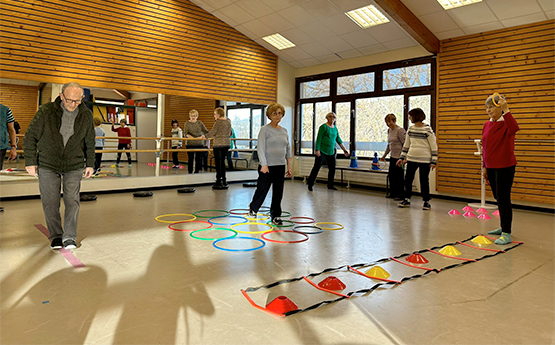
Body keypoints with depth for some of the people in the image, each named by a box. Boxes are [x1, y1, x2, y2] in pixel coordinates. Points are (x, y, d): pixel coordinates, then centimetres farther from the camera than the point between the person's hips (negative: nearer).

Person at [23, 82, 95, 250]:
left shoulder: (86, 115, -5)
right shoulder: (46, 111, -12)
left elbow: (90, 142, 7)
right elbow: (30, 137, -3)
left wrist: (90, 164, 8)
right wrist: (30, 162, -3)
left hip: (74, 166, 1)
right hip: (48, 165, -1)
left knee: (72, 201, -2)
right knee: (50, 202, 3)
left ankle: (70, 236, 10)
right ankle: (56, 236, 20)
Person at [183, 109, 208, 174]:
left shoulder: (200, 123, 6)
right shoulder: (187, 123, 1)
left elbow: (206, 131, 6)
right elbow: (185, 133, -8)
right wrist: (188, 135, -25)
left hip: (199, 144, 2)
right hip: (190, 144, -2)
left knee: (198, 159, 3)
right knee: (190, 159, 1)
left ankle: (196, 172, 15)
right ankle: (190, 172, 12)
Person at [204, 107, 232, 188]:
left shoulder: (218, 122, -12)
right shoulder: (228, 122, 10)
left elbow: (212, 132, -10)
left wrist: (205, 136, 4)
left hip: (218, 144, -7)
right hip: (227, 143, 7)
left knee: (218, 163, -1)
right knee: (222, 161, 14)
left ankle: (219, 182, 2)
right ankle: (224, 181, 16)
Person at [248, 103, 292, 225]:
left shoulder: (284, 131, 12)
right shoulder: (265, 130, -6)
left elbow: (288, 150, 15)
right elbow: (261, 148, -12)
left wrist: (289, 167, 11)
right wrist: (264, 165, -20)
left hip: (280, 166, 5)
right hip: (267, 166, -5)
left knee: (278, 192, 6)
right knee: (262, 189, 5)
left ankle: (275, 216, 16)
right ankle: (253, 209, 31)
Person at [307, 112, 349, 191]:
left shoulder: (335, 128, 14)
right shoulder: (323, 127, -6)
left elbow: (338, 139, 17)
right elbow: (318, 139, -10)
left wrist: (344, 149, 13)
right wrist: (317, 150, -17)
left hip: (331, 152, 6)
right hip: (322, 151, -6)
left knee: (332, 168, 6)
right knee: (316, 167, -6)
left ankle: (330, 185, 18)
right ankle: (310, 184, 4)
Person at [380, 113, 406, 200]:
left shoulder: (400, 130, -13)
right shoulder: (389, 130, 12)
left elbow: (405, 144, -14)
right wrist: (384, 155, 26)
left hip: (399, 157, -8)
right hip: (392, 156, 8)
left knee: (399, 176, -3)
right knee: (391, 175, 12)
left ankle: (401, 195, 7)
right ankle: (392, 193, 24)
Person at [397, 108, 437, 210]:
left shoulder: (428, 130, -10)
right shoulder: (410, 129, 8)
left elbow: (434, 146, -7)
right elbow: (406, 145, 16)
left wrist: (434, 161, -11)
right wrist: (402, 158, 14)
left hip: (424, 160, -5)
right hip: (411, 159, 5)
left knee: (424, 180, 3)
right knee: (408, 179, 6)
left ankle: (426, 201, 17)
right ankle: (407, 199, 19)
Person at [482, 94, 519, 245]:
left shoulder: (506, 123, -11)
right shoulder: (487, 125, 10)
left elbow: (514, 129, -38)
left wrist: (506, 111, -37)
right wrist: (485, 167, 17)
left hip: (505, 166, -7)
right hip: (491, 167, 7)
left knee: (503, 199, -7)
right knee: (498, 198, 16)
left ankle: (506, 234, -1)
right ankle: (503, 227, 30)